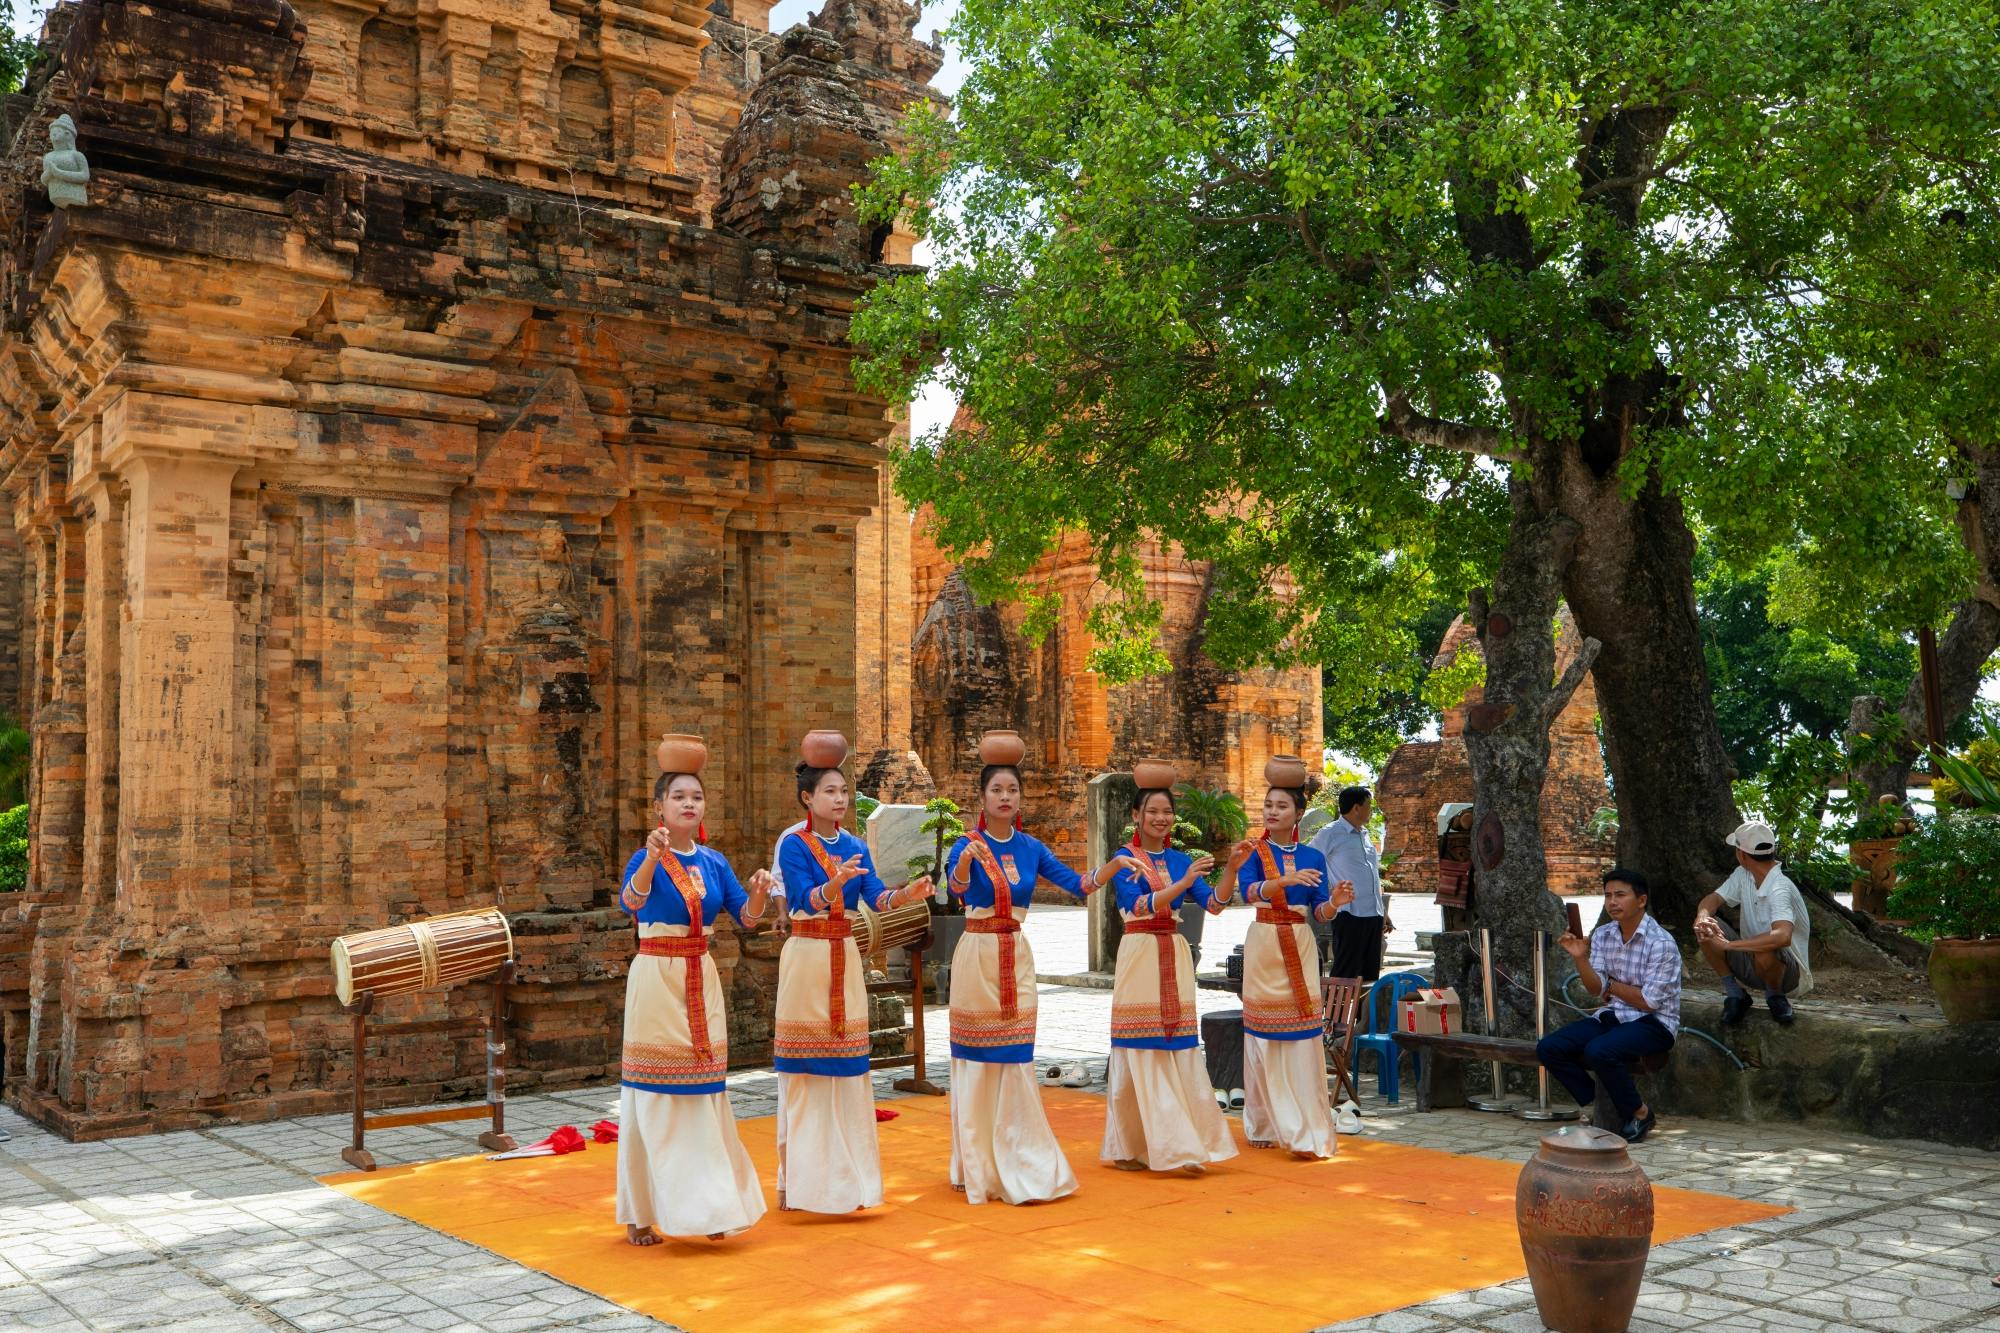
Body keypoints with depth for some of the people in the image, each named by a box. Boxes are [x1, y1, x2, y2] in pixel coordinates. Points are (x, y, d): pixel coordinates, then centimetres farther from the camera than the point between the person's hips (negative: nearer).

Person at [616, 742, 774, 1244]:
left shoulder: (714, 862, 7)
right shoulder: (646, 858, -8)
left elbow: (745, 917, 3)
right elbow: (631, 900, -29)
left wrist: (759, 894, -19)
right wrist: (653, 858, -46)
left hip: (702, 981, 5)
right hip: (656, 979, -5)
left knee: (704, 1095, 8)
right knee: (653, 1098, -1)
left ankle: (708, 1206, 17)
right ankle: (640, 1214, 8)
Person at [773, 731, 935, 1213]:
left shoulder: (855, 847, 9)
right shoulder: (794, 846, -5)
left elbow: (876, 897, -3)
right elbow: (807, 900, -19)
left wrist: (905, 893, -23)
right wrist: (838, 880, -37)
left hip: (846, 959, 5)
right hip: (807, 956, -5)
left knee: (848, 1068, 7)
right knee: (805, 1069, -2)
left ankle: (847, 1174, 16)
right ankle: (801, 1180, 5)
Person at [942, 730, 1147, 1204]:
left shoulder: (1030, 848, 7)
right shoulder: (967, 845, -6)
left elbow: (1079, 885, 2)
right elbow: (955, 884, -27)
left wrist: (1116, 864, -14)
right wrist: (967, 859, -49)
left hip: (1017, 957, 4)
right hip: (977, 956, -3)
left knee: (1016, 1059, 4)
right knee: (978, 1060, 1)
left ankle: (1017, 1164, 14)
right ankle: (977, 1166, 11)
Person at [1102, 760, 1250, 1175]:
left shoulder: (1181, 859, 12)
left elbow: (1214, 904, 3)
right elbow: (1140, 906, -17)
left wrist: (1232, 868, -13)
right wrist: (1184, 882, -28)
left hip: (1175, 958, 5)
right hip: (1140, 956, -5)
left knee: (1179, 1053, 4)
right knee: (1140, 1054, -3)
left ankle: (1177, 1145, 11)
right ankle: (1132, 1148, 5)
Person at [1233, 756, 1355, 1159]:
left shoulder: (1313, 858, 8)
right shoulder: (1253, 852, 1)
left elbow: (1319, 913, 2)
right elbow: (1248, 891, -19)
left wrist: (1334, 902, -20)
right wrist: (1288, 879, -34)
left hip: (1300, 947, 2)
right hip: (1264, 944, -2)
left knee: (1301, 1036, -3)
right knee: (1263, 1033, 0)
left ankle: (1307, 1130, 0)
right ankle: (1264, 1125, 9)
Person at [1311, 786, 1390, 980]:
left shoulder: (1364, 835, 18)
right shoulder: (1330, 834, -7)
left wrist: (1383, 912, 22)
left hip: (1373, 914, 8)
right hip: (1349, 915, -8)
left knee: (1370, 974, 10)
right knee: (1345, 974, -8)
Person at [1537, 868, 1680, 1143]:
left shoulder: (1661, 942, -14)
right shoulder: (1602, 935, 5)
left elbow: (1649, 1001, -15)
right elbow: (1596, 989, -1)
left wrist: (1611, 985, -2)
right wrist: (1580, 957, -17)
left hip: (1655, 1022, -6)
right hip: (1612, 1016, 7)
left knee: (1599, 1051, -35)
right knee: (1548, 1048, -14)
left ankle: (1639, 1113, -9)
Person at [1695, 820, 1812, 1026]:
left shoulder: (1780, 888, -28)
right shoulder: (1743, 875, -2)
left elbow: (1782, 937, -44)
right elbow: (1712, 899, -3)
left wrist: (1728, 944, -43)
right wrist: (1702, 918, -29)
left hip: (1787, 971, -6)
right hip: (1752, 961, 7)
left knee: (1765, 951, -40)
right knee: (1706, 929, -15)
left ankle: (1775, 997, -6)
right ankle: (1735, 994, -1)